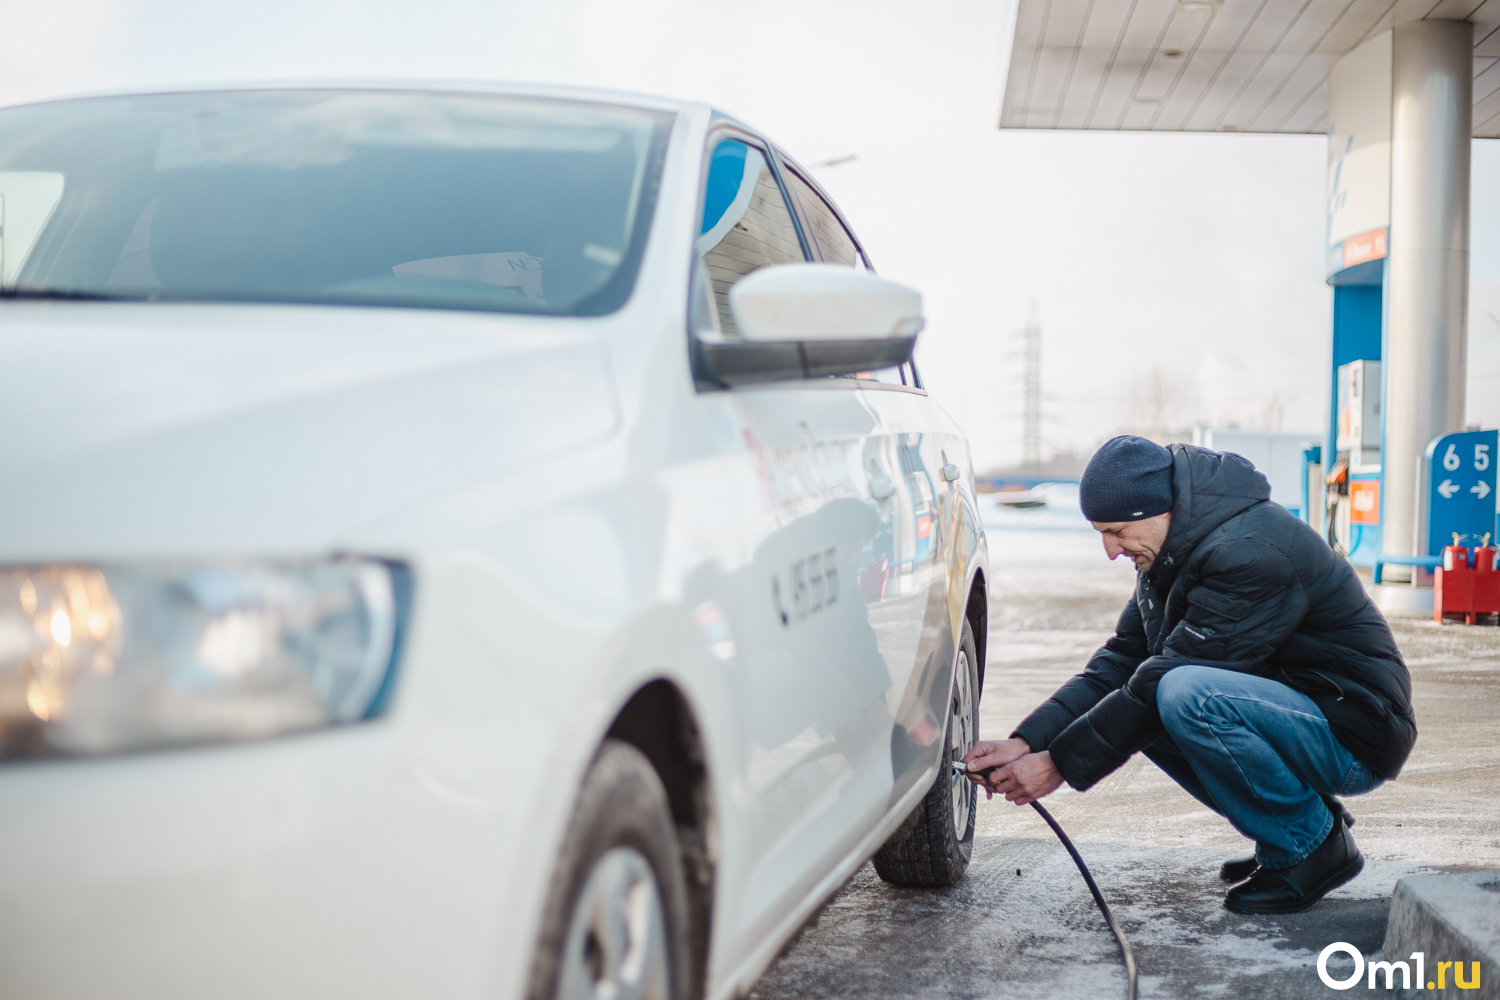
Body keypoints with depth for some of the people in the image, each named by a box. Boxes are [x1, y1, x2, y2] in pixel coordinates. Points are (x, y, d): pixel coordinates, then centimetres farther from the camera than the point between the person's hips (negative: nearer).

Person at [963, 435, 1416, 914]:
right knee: (1120, 704, 1)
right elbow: (1120, 660, 2)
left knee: (1187, 695, -32)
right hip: (1288, 712, 10)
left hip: (1354, 738, -9)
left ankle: (1312, 845, -10)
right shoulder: (1172, 549, 4)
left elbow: (1168, 679, -25)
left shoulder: (1251, 552, -25)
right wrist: (1025, 742, -10)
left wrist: (1061, 763, -20)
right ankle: (1286, 830, 8)